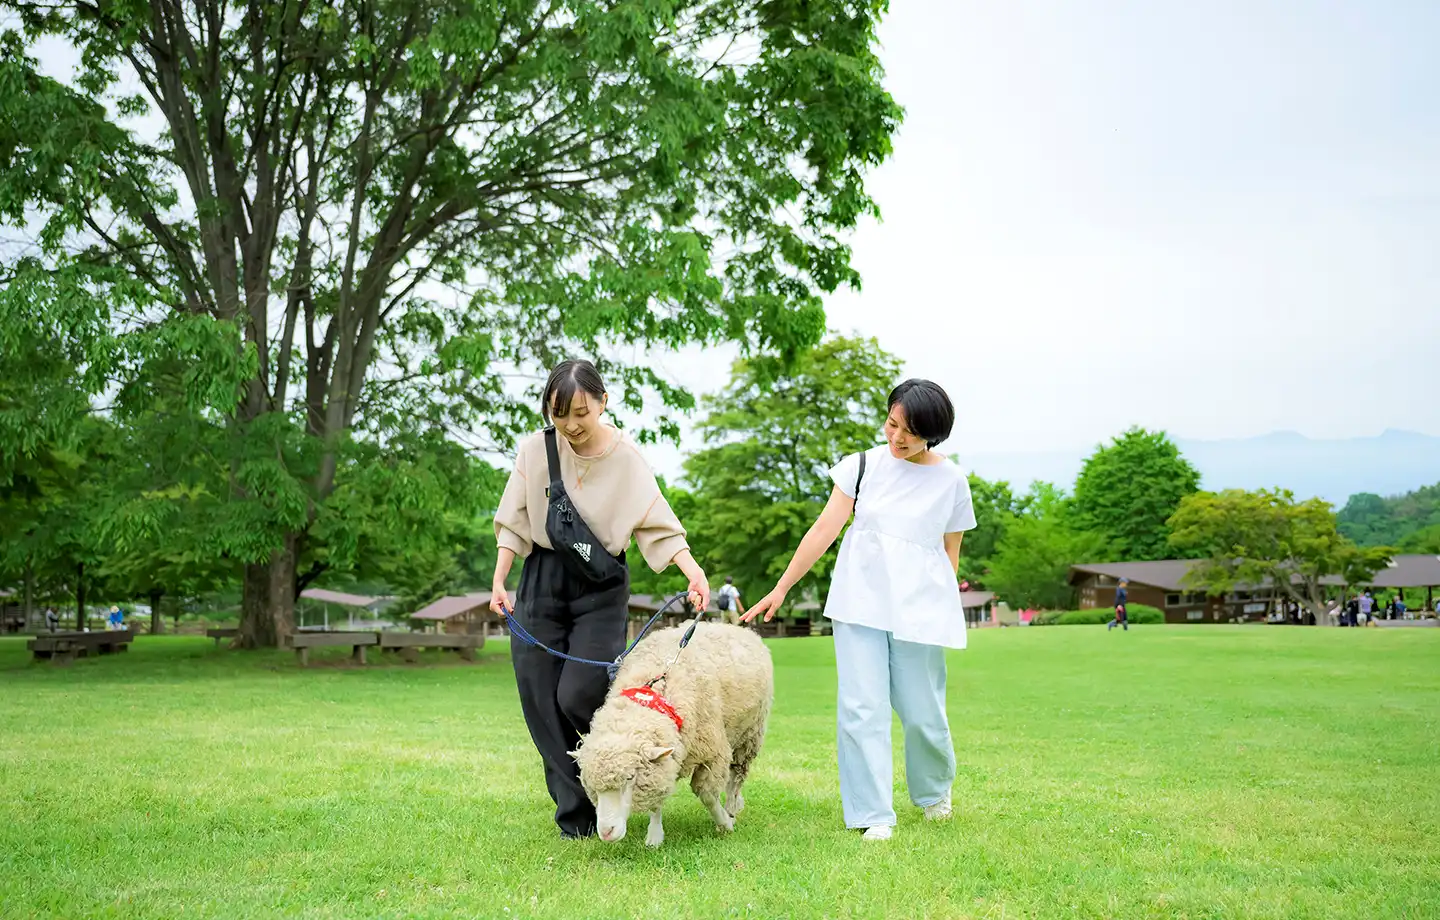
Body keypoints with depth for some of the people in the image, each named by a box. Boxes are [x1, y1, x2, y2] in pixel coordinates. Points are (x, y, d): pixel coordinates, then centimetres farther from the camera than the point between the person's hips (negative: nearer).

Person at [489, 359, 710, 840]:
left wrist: (694, 572, -22)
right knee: (542, 704, 0)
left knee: (580, 694, -16)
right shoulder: (535, 450, -4)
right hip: (541, 583, 2)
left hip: (601, 589, -2)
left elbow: (657, 525, -10)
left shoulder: (625, 458, -7)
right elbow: (515, 523, 1)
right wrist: (499, 582, -4)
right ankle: (574, 813, 12)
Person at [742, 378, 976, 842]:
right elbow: (824, 530, 2)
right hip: (861, 602, 1)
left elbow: (950, 555, 11)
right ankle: (874, 815, 3)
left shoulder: (951, 481, 3)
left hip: (919, 610, 0)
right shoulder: (864, 466, 3)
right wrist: (781, 588, 0)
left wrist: (941, 610, 10)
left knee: (921, 711, 5)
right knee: (861, 708, -6)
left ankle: (934, 789, 34)